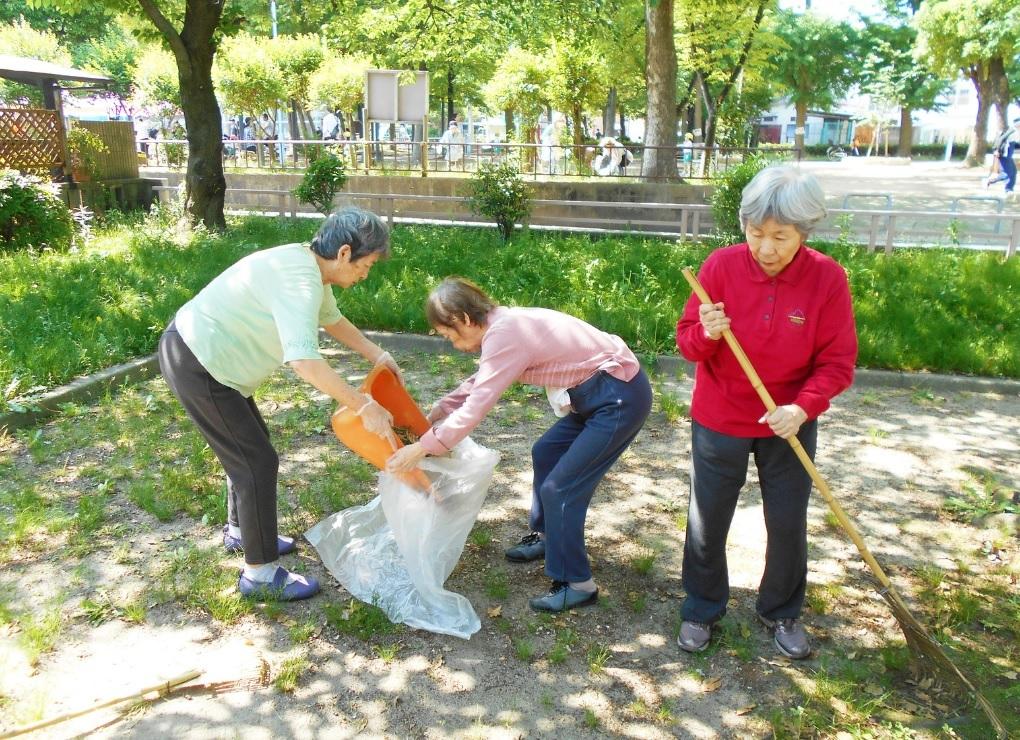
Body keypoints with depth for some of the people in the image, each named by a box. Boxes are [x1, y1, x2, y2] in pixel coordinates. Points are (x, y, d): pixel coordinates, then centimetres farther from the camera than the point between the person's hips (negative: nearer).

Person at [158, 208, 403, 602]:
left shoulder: (310, 267, 5)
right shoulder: (300, 279, -27)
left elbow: (331, 319, 23)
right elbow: (304, 360, -40)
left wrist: (378, 355, 17)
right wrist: (364, 406, -35)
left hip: (201, 351, 10)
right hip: (195, 365, -10)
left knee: (247, 447, 22)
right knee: (259, 461, -4)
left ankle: (240, 532, 43)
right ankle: (260, 575, 9)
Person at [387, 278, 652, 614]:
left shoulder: (504, 335, -22)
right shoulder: (505, 325, 6)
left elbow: (474, 408, -21)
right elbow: (477, 384, 20)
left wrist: (421, 448, -12)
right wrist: (432, 416, 16)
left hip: (620, 400, -10)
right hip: (597, 393, 10)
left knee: (559, 488, -5)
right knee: (545, 454, 22)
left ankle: (577, 585, 11)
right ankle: (546, 536, 41)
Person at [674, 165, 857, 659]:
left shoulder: (827, 277, -15)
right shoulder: (722, 266, -15)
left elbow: (838, 362, -10)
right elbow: (687, 340, -8)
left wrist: (803, 406, -26)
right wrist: (706, 334, -31)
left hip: (790, 426, 1)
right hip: (719, 421, 0)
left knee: (788, 524, 13)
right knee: (707, 522, 12)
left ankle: (782, 613, 38)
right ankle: (702, 608, 35)